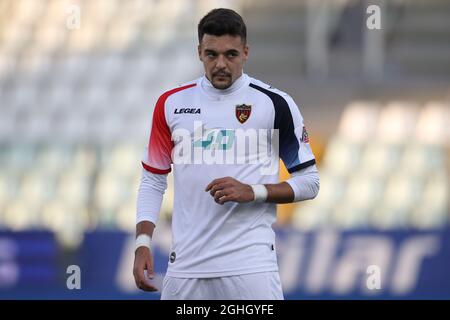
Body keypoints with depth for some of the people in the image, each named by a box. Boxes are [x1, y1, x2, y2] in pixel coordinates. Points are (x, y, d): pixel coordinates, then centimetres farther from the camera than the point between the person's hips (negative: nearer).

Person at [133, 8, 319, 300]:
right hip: (185, 263, 3)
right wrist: (143, 243, 1)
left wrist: (253, 192, -12)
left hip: (250, 262, -3)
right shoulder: (172, 103, 8)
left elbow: (309, 182, 3)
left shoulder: (275, 104, 0)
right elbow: (153, 180, 13)